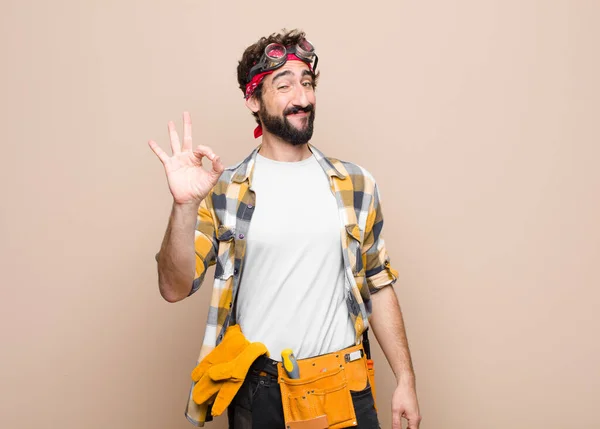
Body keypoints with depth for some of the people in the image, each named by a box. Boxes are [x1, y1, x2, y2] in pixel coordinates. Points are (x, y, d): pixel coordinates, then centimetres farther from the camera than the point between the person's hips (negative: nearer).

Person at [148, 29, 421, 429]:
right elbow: (175, 288, -10)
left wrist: (406, 379, 4)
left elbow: (378, 287, 6)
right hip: (258, 390, -1)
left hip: (345, 387, 2)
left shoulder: (356, 185, 2)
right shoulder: (222, 191, -4)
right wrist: (185, 206, -25)